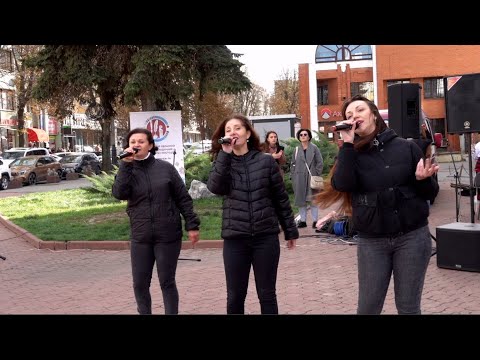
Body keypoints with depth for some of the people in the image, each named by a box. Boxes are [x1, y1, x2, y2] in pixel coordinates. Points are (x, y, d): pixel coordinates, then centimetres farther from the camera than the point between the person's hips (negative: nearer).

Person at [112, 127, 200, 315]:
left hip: (168, 235, -2)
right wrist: (126, 164, -17)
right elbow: (119, 193, -16)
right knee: (140, 284, 6)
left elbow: (183, 198, 2)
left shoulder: (165, 168, 0)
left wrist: (192, 225, -1)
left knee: (167, 282, 5)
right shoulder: (126, 171, 4)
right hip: (140, 237, 2)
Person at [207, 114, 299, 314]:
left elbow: (280, 198, 7)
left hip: (266, 237, -1)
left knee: (267, 294, 7)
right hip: (235, 239, 1)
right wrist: (225, 154, -18)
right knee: (235, 296, 8)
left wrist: (290, 230, 9)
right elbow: (215, 187, -15)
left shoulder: (266, 161, 2)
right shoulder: (223, 162, 6)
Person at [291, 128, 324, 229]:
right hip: (299, 178, 3)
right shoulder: (297, 149, 10)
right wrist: (293, 176, 5)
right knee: (301, 200, 6)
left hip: (311, 178, -3)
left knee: (312, 200, 0)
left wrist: (316, 174, -7)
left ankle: (315, 220, 6)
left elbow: (320, 162, 0)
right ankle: (302, 220, 12)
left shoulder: (314, 148, 1)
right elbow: (293, 164, 13)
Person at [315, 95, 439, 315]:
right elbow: (342, 184, -20)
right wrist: (348, 144, -17)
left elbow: (431, 193, 4)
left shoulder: (406, 147, 0)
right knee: (368, 307, 7)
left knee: (408, 307, 8)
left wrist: (423, 179, -18)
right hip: (371, 241, 1)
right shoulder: (351, 155, 1)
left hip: (412, 237, -1)